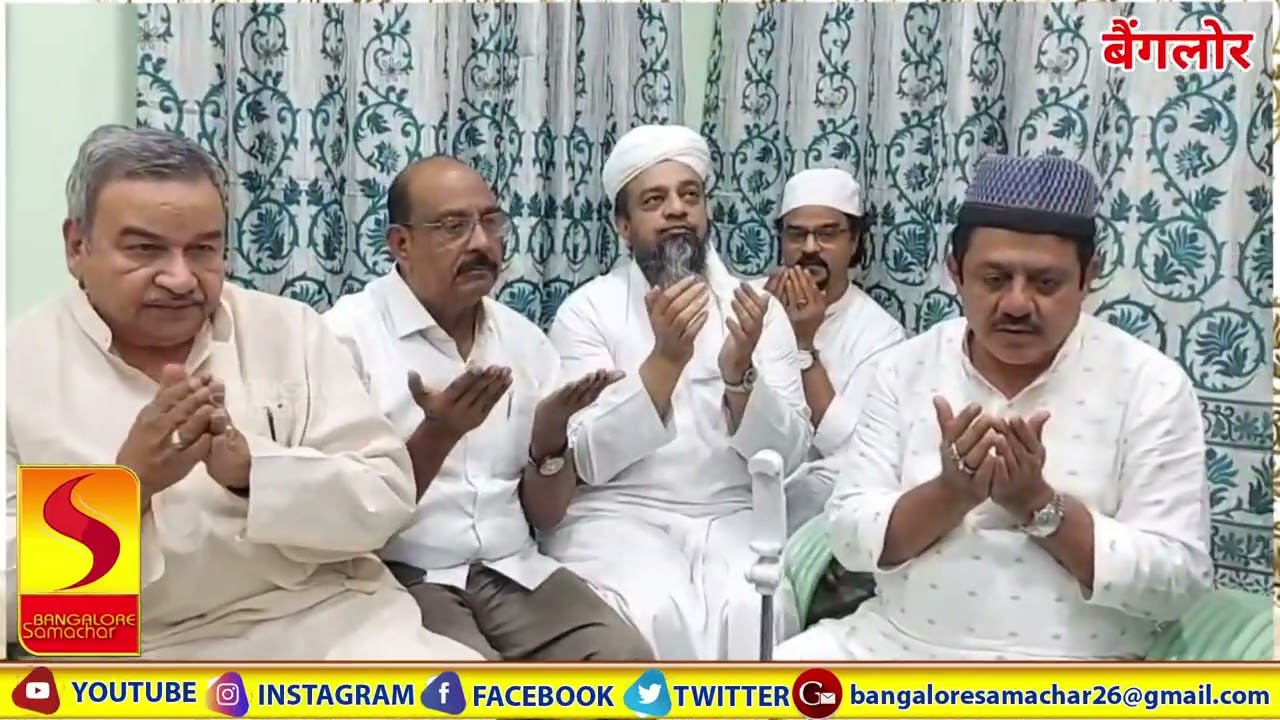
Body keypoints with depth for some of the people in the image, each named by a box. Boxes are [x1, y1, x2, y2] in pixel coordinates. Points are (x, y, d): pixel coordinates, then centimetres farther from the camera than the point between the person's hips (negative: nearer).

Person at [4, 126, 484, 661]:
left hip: (331, 619, 1)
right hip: (139, 657, -1)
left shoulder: (289, 330, 6)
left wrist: (251, 470, -16)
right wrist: (125, 485, -18)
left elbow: (386, 498, 0)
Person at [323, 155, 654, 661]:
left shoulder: (525, 339, 9)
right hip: (402, 578, -4)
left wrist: (549, 437, -11)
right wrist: (437, 435, -23)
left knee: (627, 659, -17)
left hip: (514, 572, 5)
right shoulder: (349, 333, -7)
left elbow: (545, 515, 10)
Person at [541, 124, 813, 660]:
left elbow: (787, 455, 0)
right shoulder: (585, 309, 1)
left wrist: (740, 373, -18)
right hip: (618, 516, -1)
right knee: (658, 613, -31)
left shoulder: (757, 308, 8)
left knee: (752, 609, -29)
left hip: (734, 516, 2)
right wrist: (666, 359, -21)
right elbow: (588, 458, -10)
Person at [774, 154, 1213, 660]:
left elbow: (1177, 580, -8)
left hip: (1062, 674, -3)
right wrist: (950, 492, -18)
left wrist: (1037, 505, -19)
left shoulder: (1152, 385, -5)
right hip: (896, 643, 3)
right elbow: (849, 534, -1)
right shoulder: (906, 367, 2)